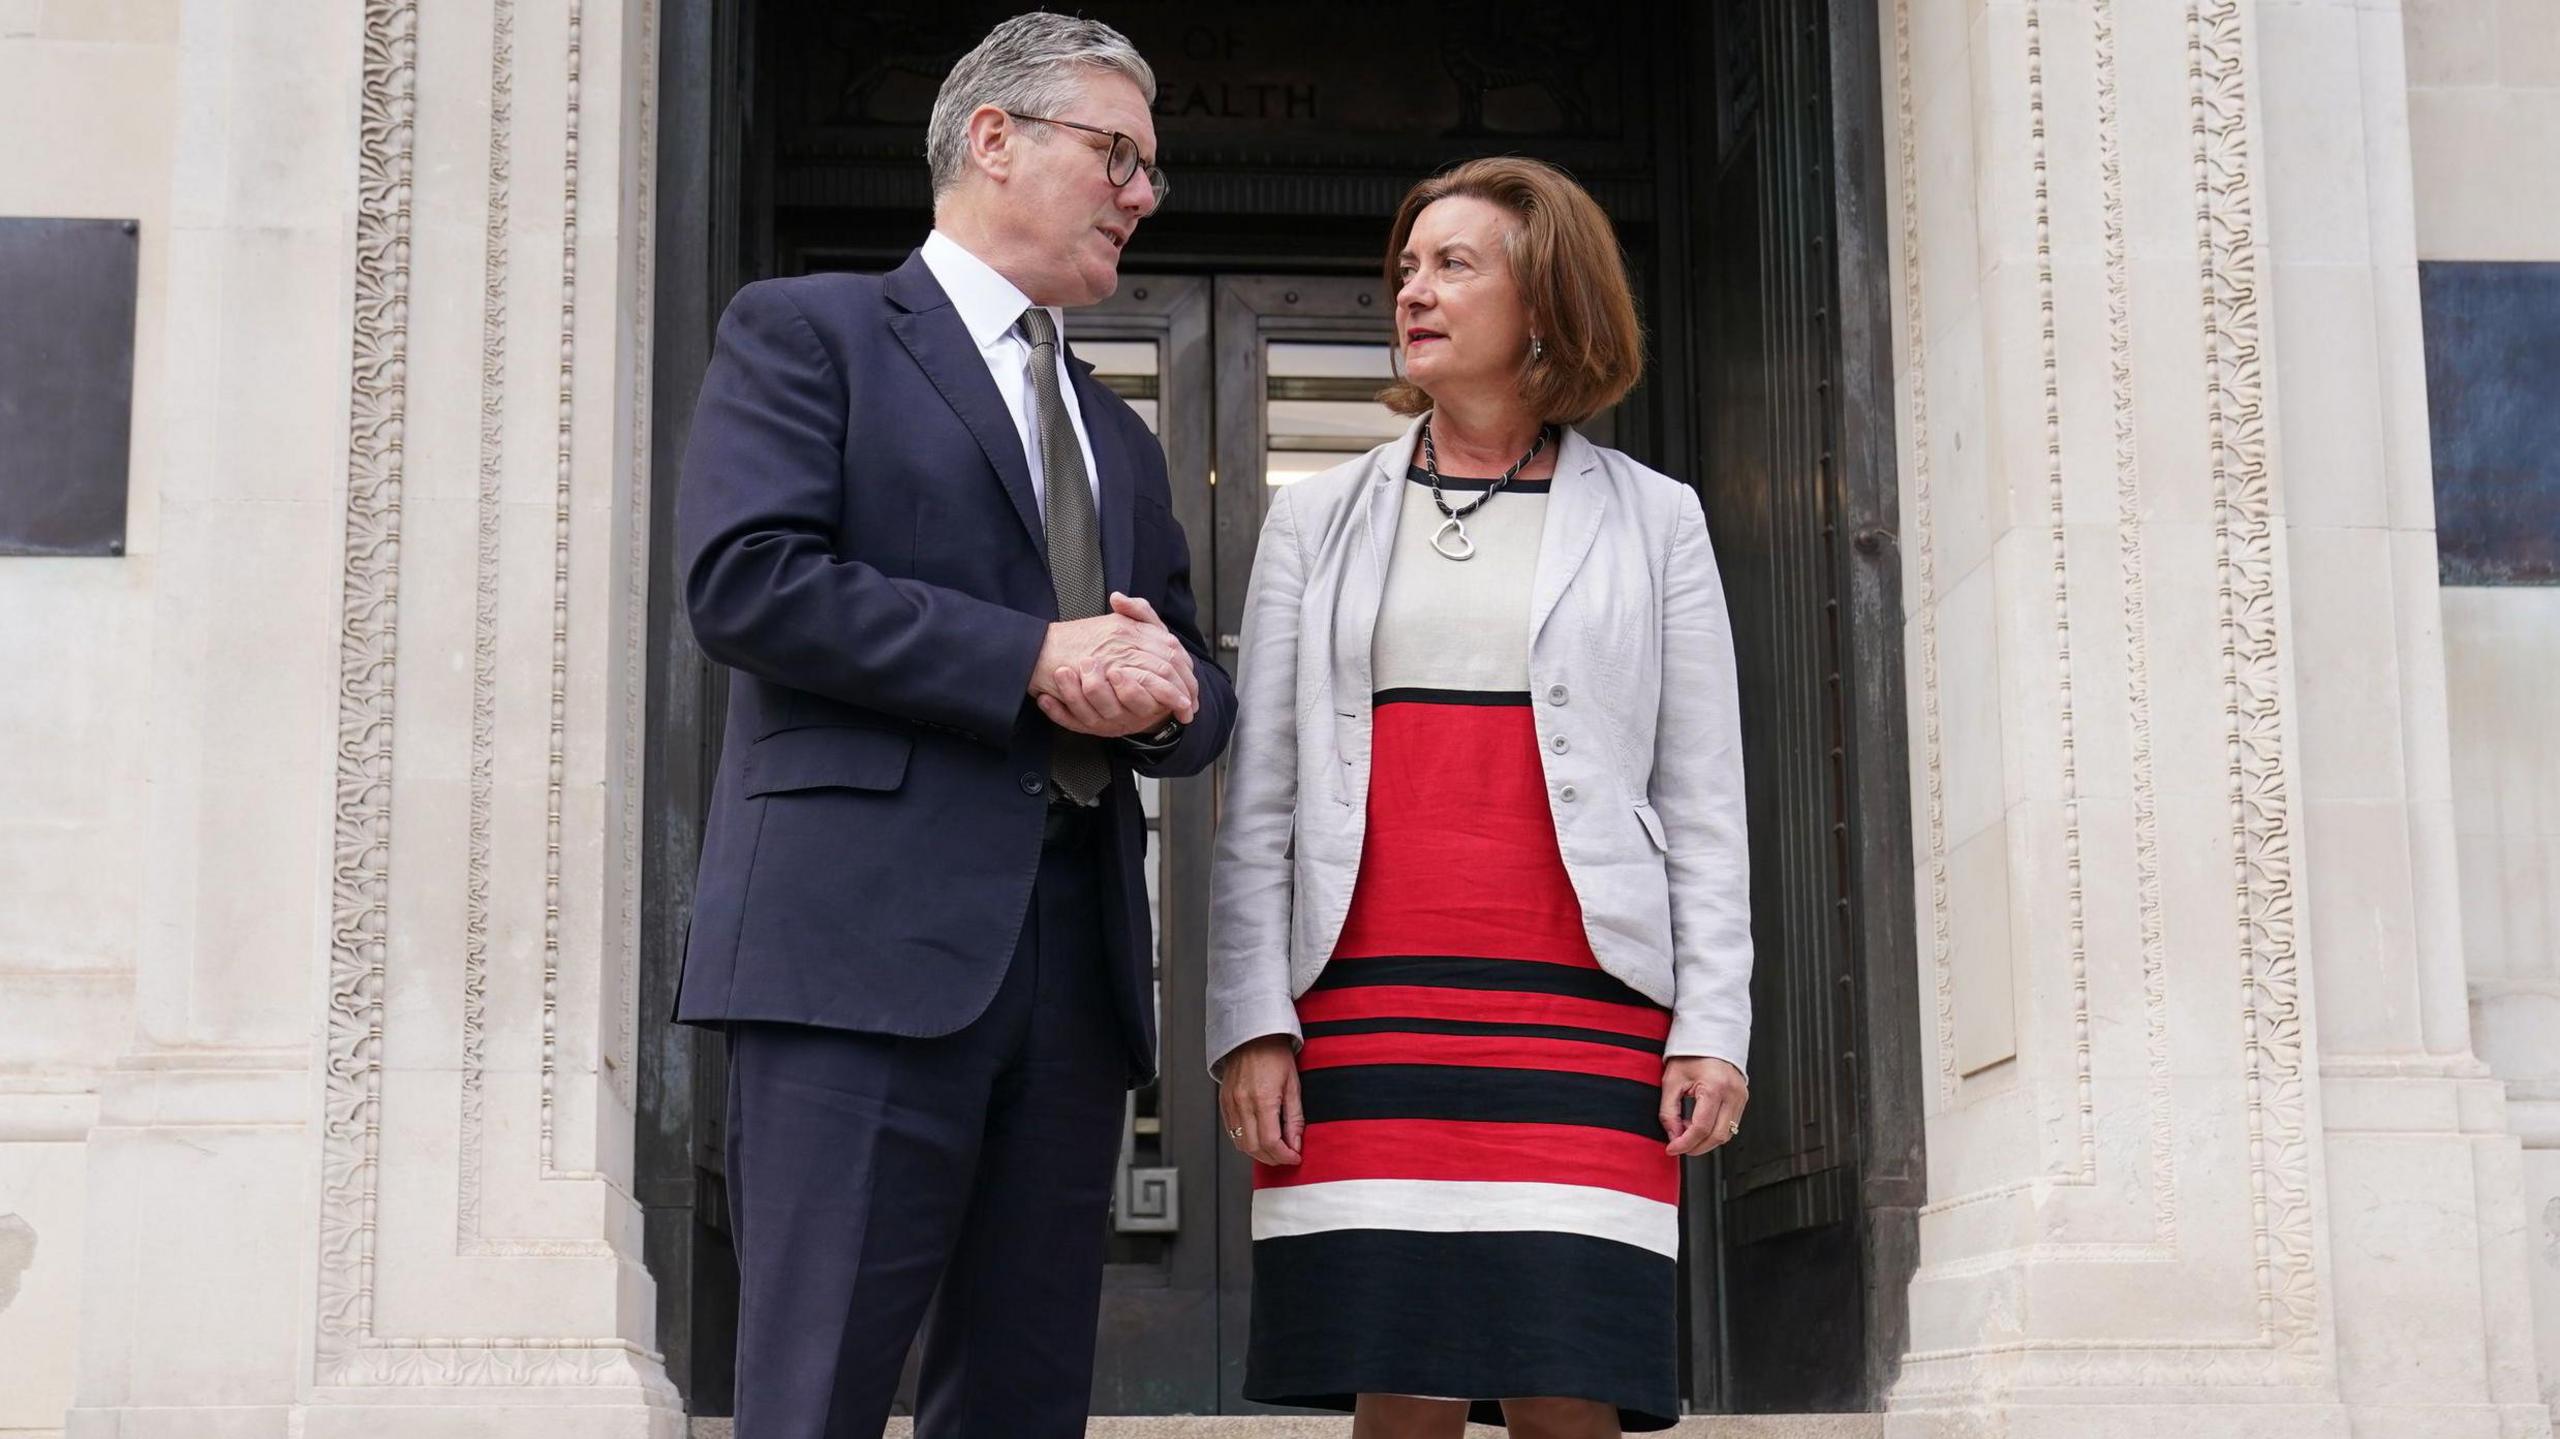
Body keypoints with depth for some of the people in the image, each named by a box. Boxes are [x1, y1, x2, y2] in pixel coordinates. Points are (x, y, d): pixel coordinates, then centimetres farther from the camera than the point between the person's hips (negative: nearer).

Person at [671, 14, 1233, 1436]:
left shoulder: (1121, 439, 28)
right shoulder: (810, 331, 7)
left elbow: (1199, 692, 25)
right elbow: (745, 576, -9)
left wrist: (1164, 692, -1)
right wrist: (1032, 657, -12)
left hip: (1076, 952, 7)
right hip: (868, 935, -6)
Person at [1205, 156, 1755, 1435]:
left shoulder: (1651, 522, 12)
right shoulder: (1318, 522, 15)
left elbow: (1703, 802, 8)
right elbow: (1258, 802, 10)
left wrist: (1713, 1029, -1)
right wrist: (1250, 1025, 0)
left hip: (1579, 1012, -1)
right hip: (1367, 1012, 1)